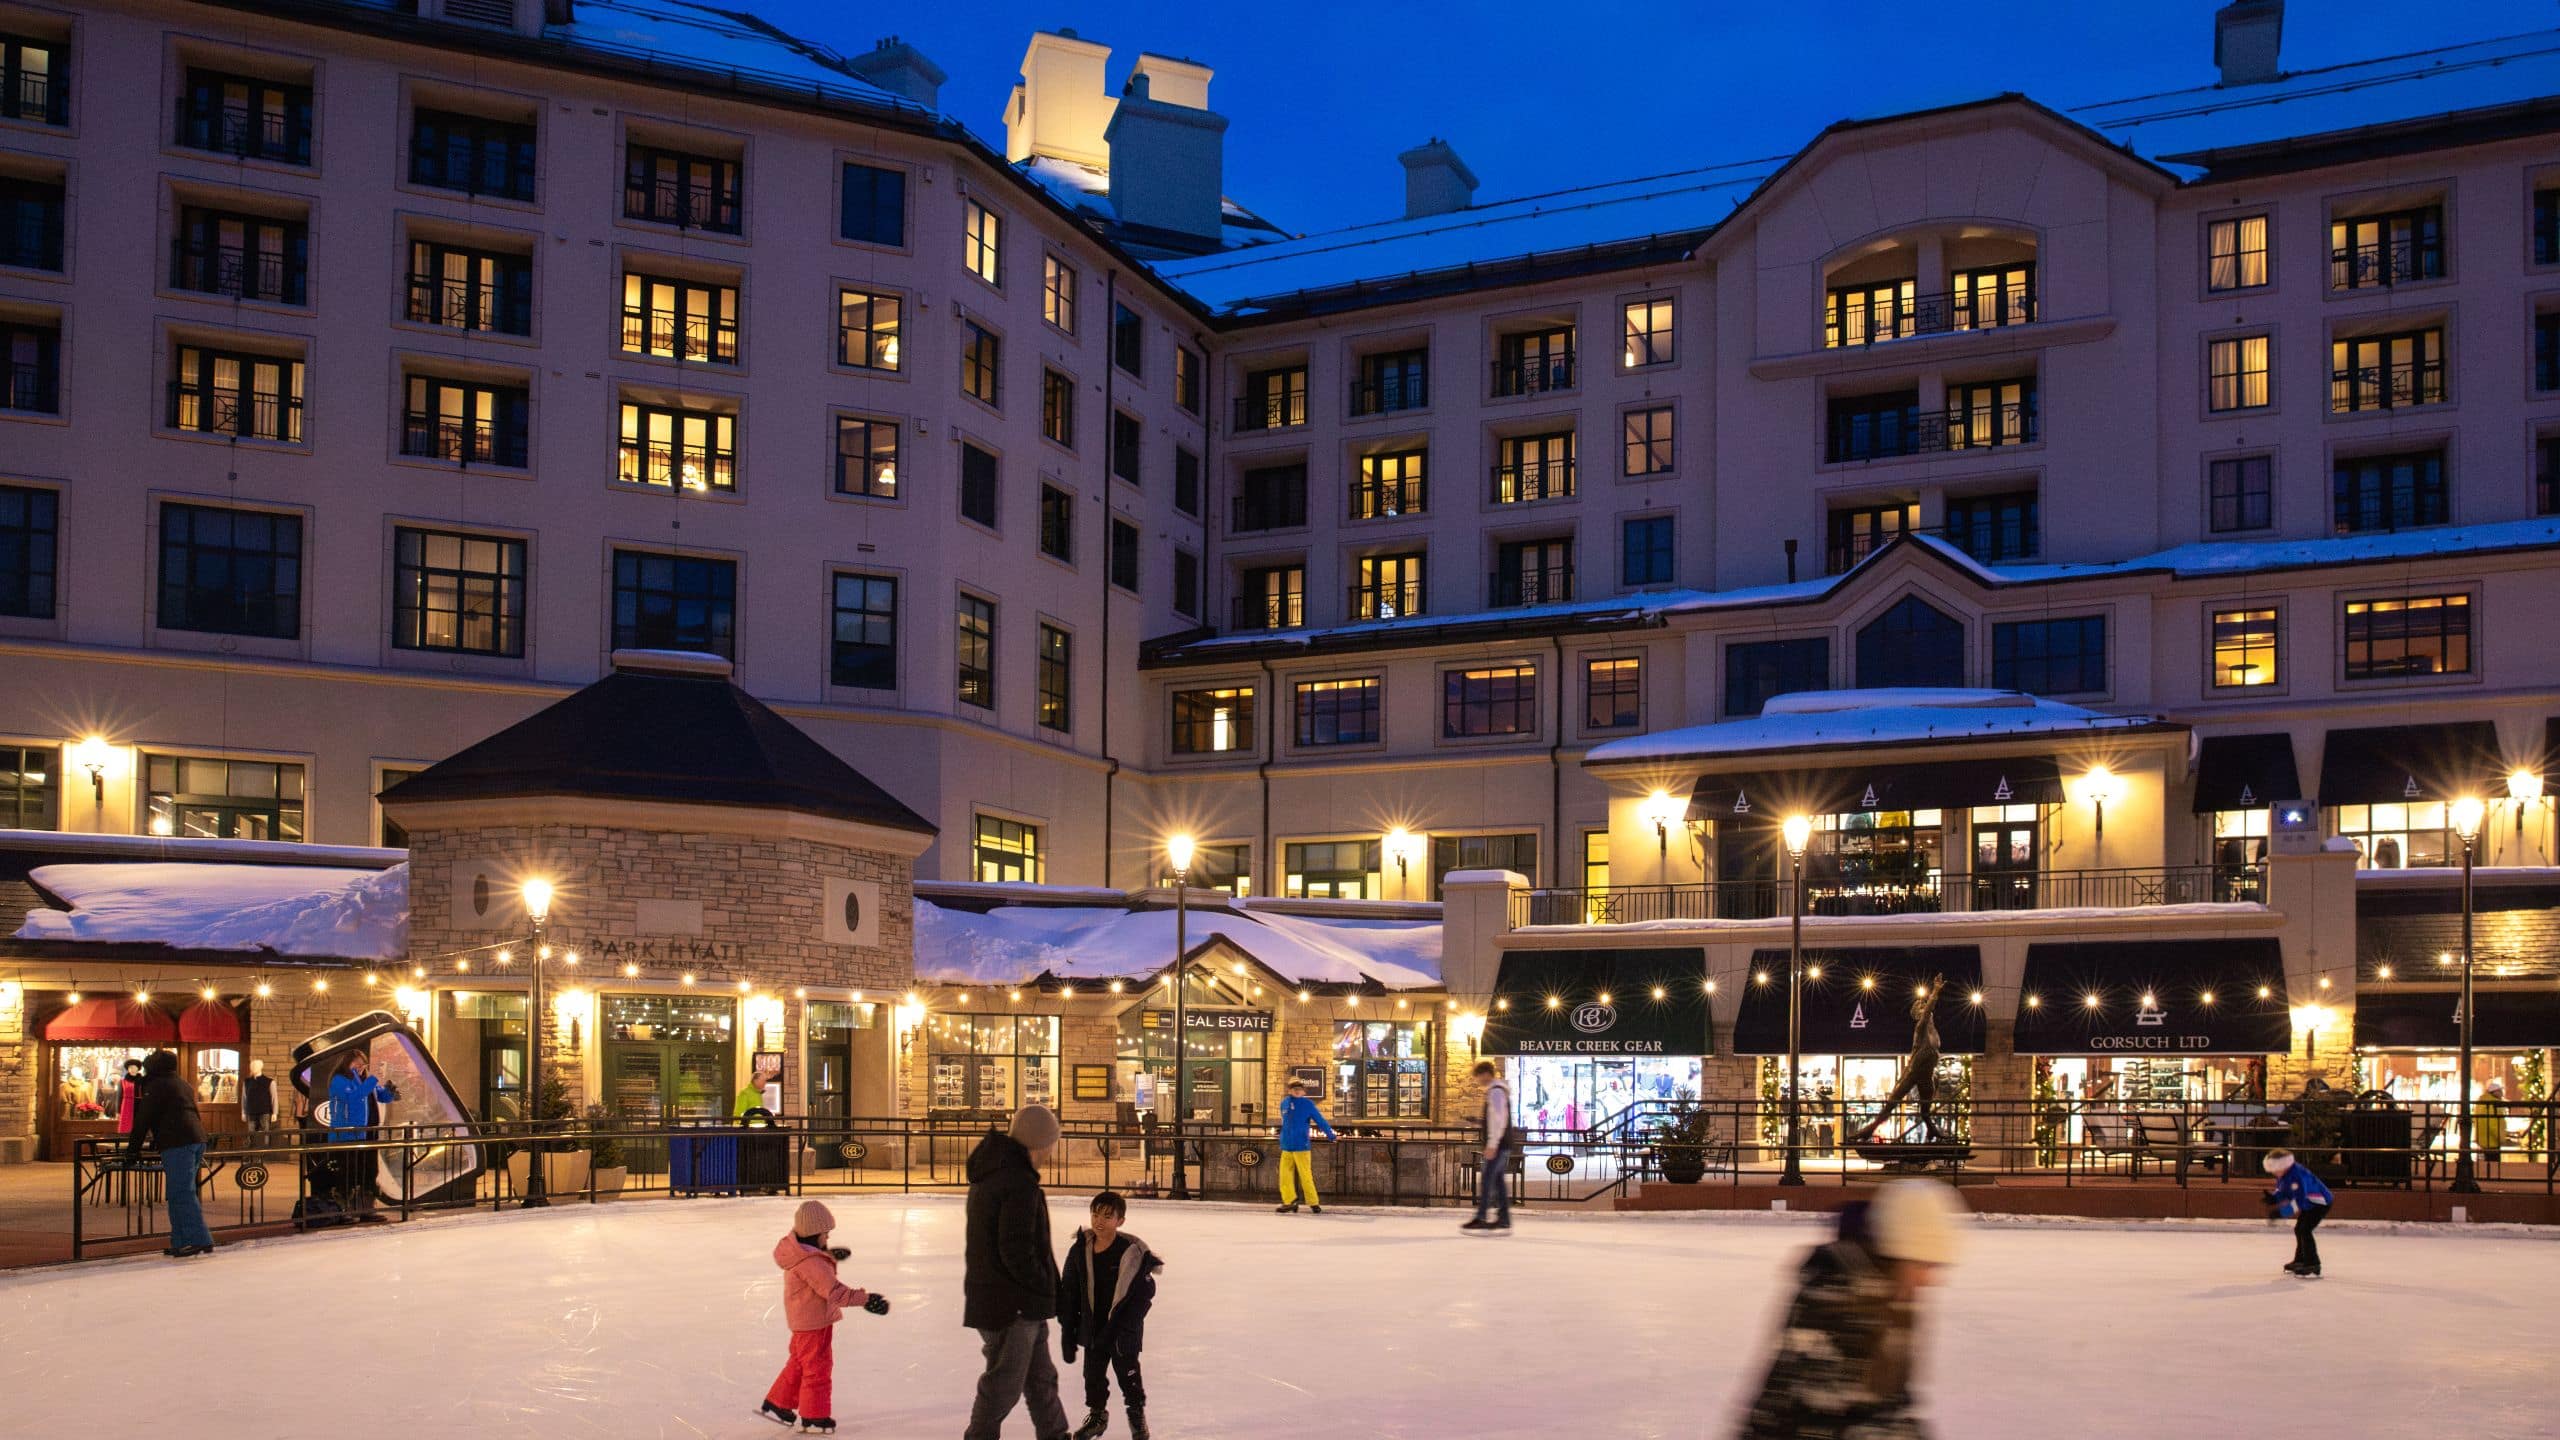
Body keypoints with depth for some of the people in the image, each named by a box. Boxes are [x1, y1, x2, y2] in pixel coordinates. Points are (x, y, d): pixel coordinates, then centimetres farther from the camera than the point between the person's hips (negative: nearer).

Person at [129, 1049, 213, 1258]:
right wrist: (157, 1140, 39)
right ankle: (181, 1242, 14)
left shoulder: (156, 1086, -1)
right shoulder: (183, 1085, 24)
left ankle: (200, 1240, -17)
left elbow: (143, 1118, -3)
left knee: (182, 1194, -10)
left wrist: (135, 1147, 5)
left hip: (177, 1144, -9)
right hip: (197, 1138, 9)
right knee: (180, 1193, 14)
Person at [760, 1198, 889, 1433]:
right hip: (814, 1322, -10)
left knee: (799, 1364, 23)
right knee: (817, 1368, 3)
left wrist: (830, 1254, 12)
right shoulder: (811, 1263, -29)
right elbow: (834, 1291, -33)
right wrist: (864, 1299, -34)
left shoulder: (797, 1249, 1)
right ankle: (813, 1418, 13)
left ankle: (777, 1405, 33)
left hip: (802, 1321, 10)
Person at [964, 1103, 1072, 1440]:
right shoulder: (1019, 1181, -22)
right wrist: (1045, 1287, -10)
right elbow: (1017, 1251, -25)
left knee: (1040, 1377, 21)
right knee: (1003, 1385, 2)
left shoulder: (987, 1173, 10)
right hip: (1013, 1304, -10)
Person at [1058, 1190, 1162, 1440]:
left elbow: (1143, 1294, -14)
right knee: (1093, 1373, 15)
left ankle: (1137, 1414, 32)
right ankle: (1097, 1414, 37)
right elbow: (1069, 1294, 2)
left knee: (1127, 1371, 9)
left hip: (1123, 1331, -4)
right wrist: (1067, 1332, 2)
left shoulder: (1132, 1251, -17)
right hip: (1092, 1328, 4)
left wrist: (1122, 1326, -18)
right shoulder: (1081, 1250, -6)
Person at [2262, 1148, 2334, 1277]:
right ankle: (2300, 1261, 34)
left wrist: (2281, 1212, -37)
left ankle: (2313, 1266, -14)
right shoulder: (2283, 1174, -3)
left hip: (2320, 1201, -10)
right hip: (2309, 1203, 11)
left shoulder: (2297, 1175, -33)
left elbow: (2299, 1201, -37)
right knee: (2299, 1230, 18)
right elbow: (2282, 1192, 9)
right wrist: (2272, 1197, -12)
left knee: (2304, 1230, -19)